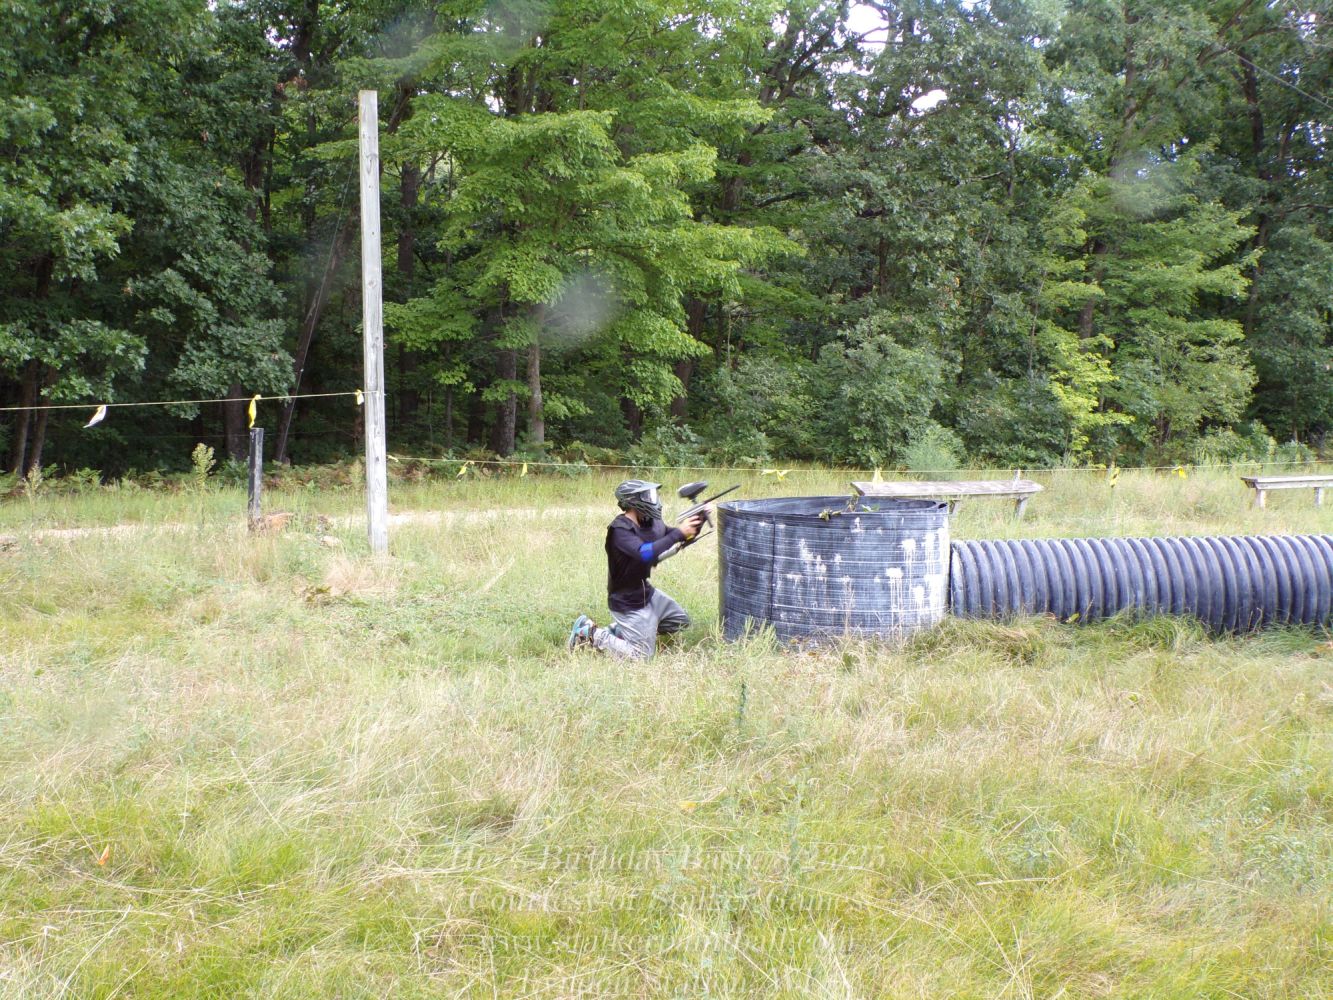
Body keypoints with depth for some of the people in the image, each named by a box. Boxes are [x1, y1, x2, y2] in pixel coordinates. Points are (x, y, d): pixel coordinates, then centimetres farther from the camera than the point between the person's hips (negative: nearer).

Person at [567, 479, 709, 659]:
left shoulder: (650, 523, -1)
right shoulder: (619, 530, -26)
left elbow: (680, 543, 9)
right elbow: (645, 553, -40)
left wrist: (697, 522, -9)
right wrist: (678, 532, -36)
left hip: (646, 592, 9)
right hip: (627, 603, -9)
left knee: (681, 622, 22)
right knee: (641, 656, -7)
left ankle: (621, 629, 21)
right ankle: (592, 634, 6)